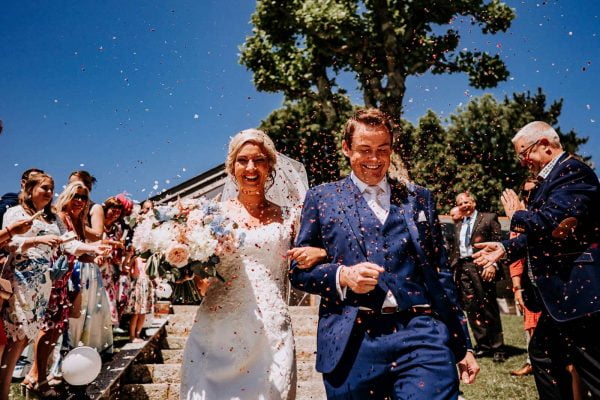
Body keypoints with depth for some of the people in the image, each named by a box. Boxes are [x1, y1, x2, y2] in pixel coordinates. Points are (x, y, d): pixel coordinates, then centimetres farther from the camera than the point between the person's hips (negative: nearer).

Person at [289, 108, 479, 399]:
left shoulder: (418, 198, 13)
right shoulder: (321, 198, 8)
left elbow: (440, 273, 15)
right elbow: (298, 269, 7)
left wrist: (462, 345, 14)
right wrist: (342, 276, -13)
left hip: (421, 333, 1)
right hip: (352, 342, -1)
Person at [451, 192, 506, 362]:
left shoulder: (489, 218, 3)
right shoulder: (458, 226, 22)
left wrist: (493, 264, -16)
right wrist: (453, 268, 10)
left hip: (482, 267, -6)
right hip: (463, 269, 6)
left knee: (489, 308, -2)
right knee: (471, 308, 5)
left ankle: (497, 348, 8)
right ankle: (483, 346, 14)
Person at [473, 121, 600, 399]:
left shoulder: (571, 170, -15)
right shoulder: (550, 178, 15)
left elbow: (552, 224, -28)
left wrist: (517, 215, -10)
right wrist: (506, 247, 9)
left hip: (576, 291, -11)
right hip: (558, 291, 11)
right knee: (543, 354, 20)